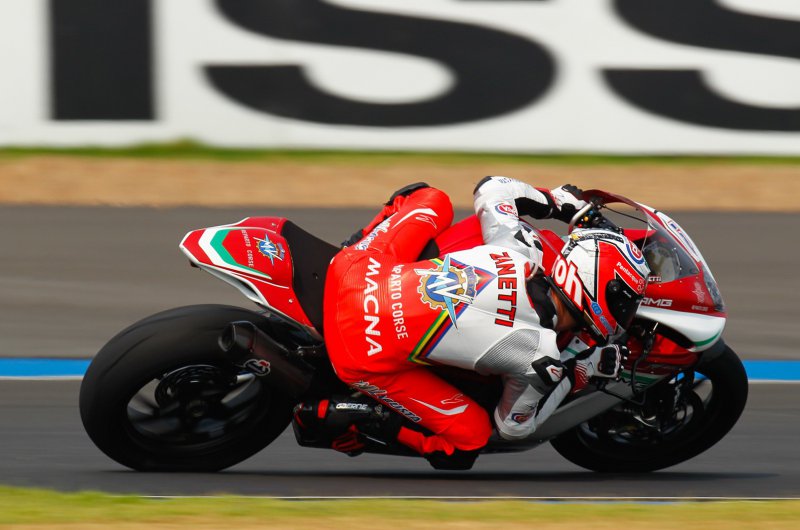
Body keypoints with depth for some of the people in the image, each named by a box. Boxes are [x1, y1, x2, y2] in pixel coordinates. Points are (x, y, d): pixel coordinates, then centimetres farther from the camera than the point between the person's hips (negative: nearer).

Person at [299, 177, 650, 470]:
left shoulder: (518, 251, -5)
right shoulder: (540, 360, -14)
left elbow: (491, 189, 15)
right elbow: (513, 427, 4)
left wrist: (556, 201, 27)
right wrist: (577, 377, 8)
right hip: (367, 359, -6)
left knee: (433, 200, 25)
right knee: (469, 437, 8)